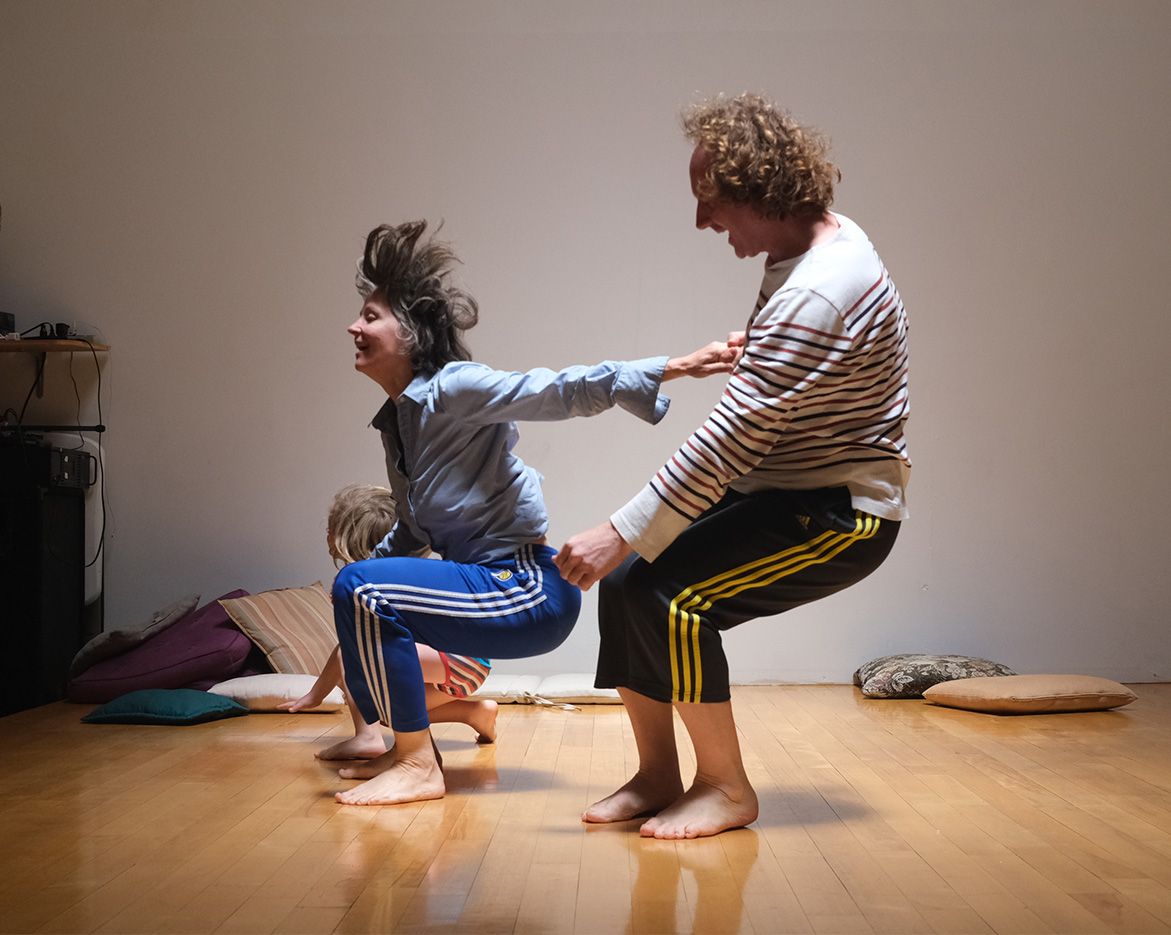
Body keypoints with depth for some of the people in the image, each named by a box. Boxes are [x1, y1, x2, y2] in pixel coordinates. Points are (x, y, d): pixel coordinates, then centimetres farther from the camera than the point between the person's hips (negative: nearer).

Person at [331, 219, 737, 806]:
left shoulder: (454, 388, -13)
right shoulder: (397, 419, 14)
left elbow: (568, 391, -21)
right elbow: (411, 532, 24)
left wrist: (677, 367, -31)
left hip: (530, 594, -10)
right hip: (489, 584, 10)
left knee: (360, 589, -22)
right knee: (362, 598, 21)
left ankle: (418, 769, -13)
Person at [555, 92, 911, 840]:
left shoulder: (814, 296, -27)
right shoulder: (825, 237, 6)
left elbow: (731, 441, -31)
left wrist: (623, 534, -29)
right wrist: (751, 356, 18)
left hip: (841, 516, -10)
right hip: (788, 493, 10)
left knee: (668, 593, -24)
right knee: (622, 581, -2)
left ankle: (727, 789, -5)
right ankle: (658, 775, 8)